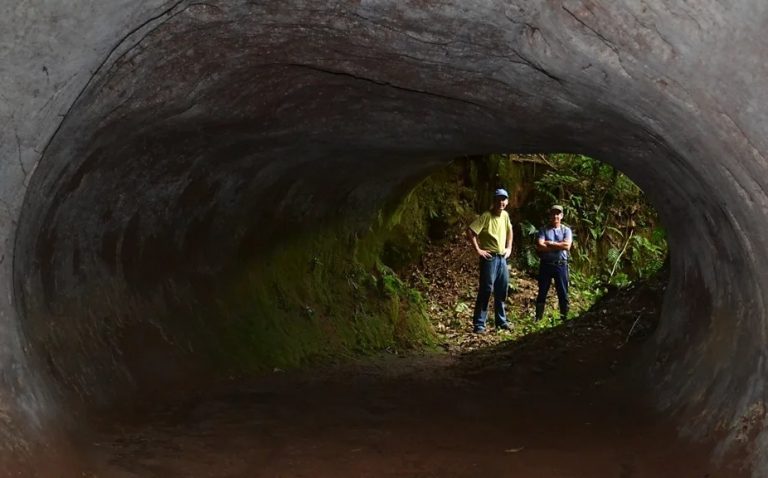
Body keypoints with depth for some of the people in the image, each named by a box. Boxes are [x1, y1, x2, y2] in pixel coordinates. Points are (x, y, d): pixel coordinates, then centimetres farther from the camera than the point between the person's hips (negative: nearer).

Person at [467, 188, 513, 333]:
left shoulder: (505, 215, 8)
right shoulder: (486, 216, -14)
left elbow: (509, 230, 27)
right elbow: (470, 231, -20)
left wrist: (509, 248, 18)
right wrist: (478, 250, -18)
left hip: (502, 258, 7)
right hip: (489, 258, -7)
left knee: (502, 291, 12)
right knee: (486, 291, -7)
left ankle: (501, 321, 23)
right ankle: (478, 324, -4)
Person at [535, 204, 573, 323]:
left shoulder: (566, 230, 5)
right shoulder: (543, 230, 3)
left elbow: (567, 246, -12)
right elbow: (539, 246, -12)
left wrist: (549, 243, -10)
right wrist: (558, 246, -11)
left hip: (561, 265, 0)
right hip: (545, 264, 0)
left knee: (563, 293, 4)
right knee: (542, 293, 4)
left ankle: (564, 318, 11)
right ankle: (538, 319, 9)